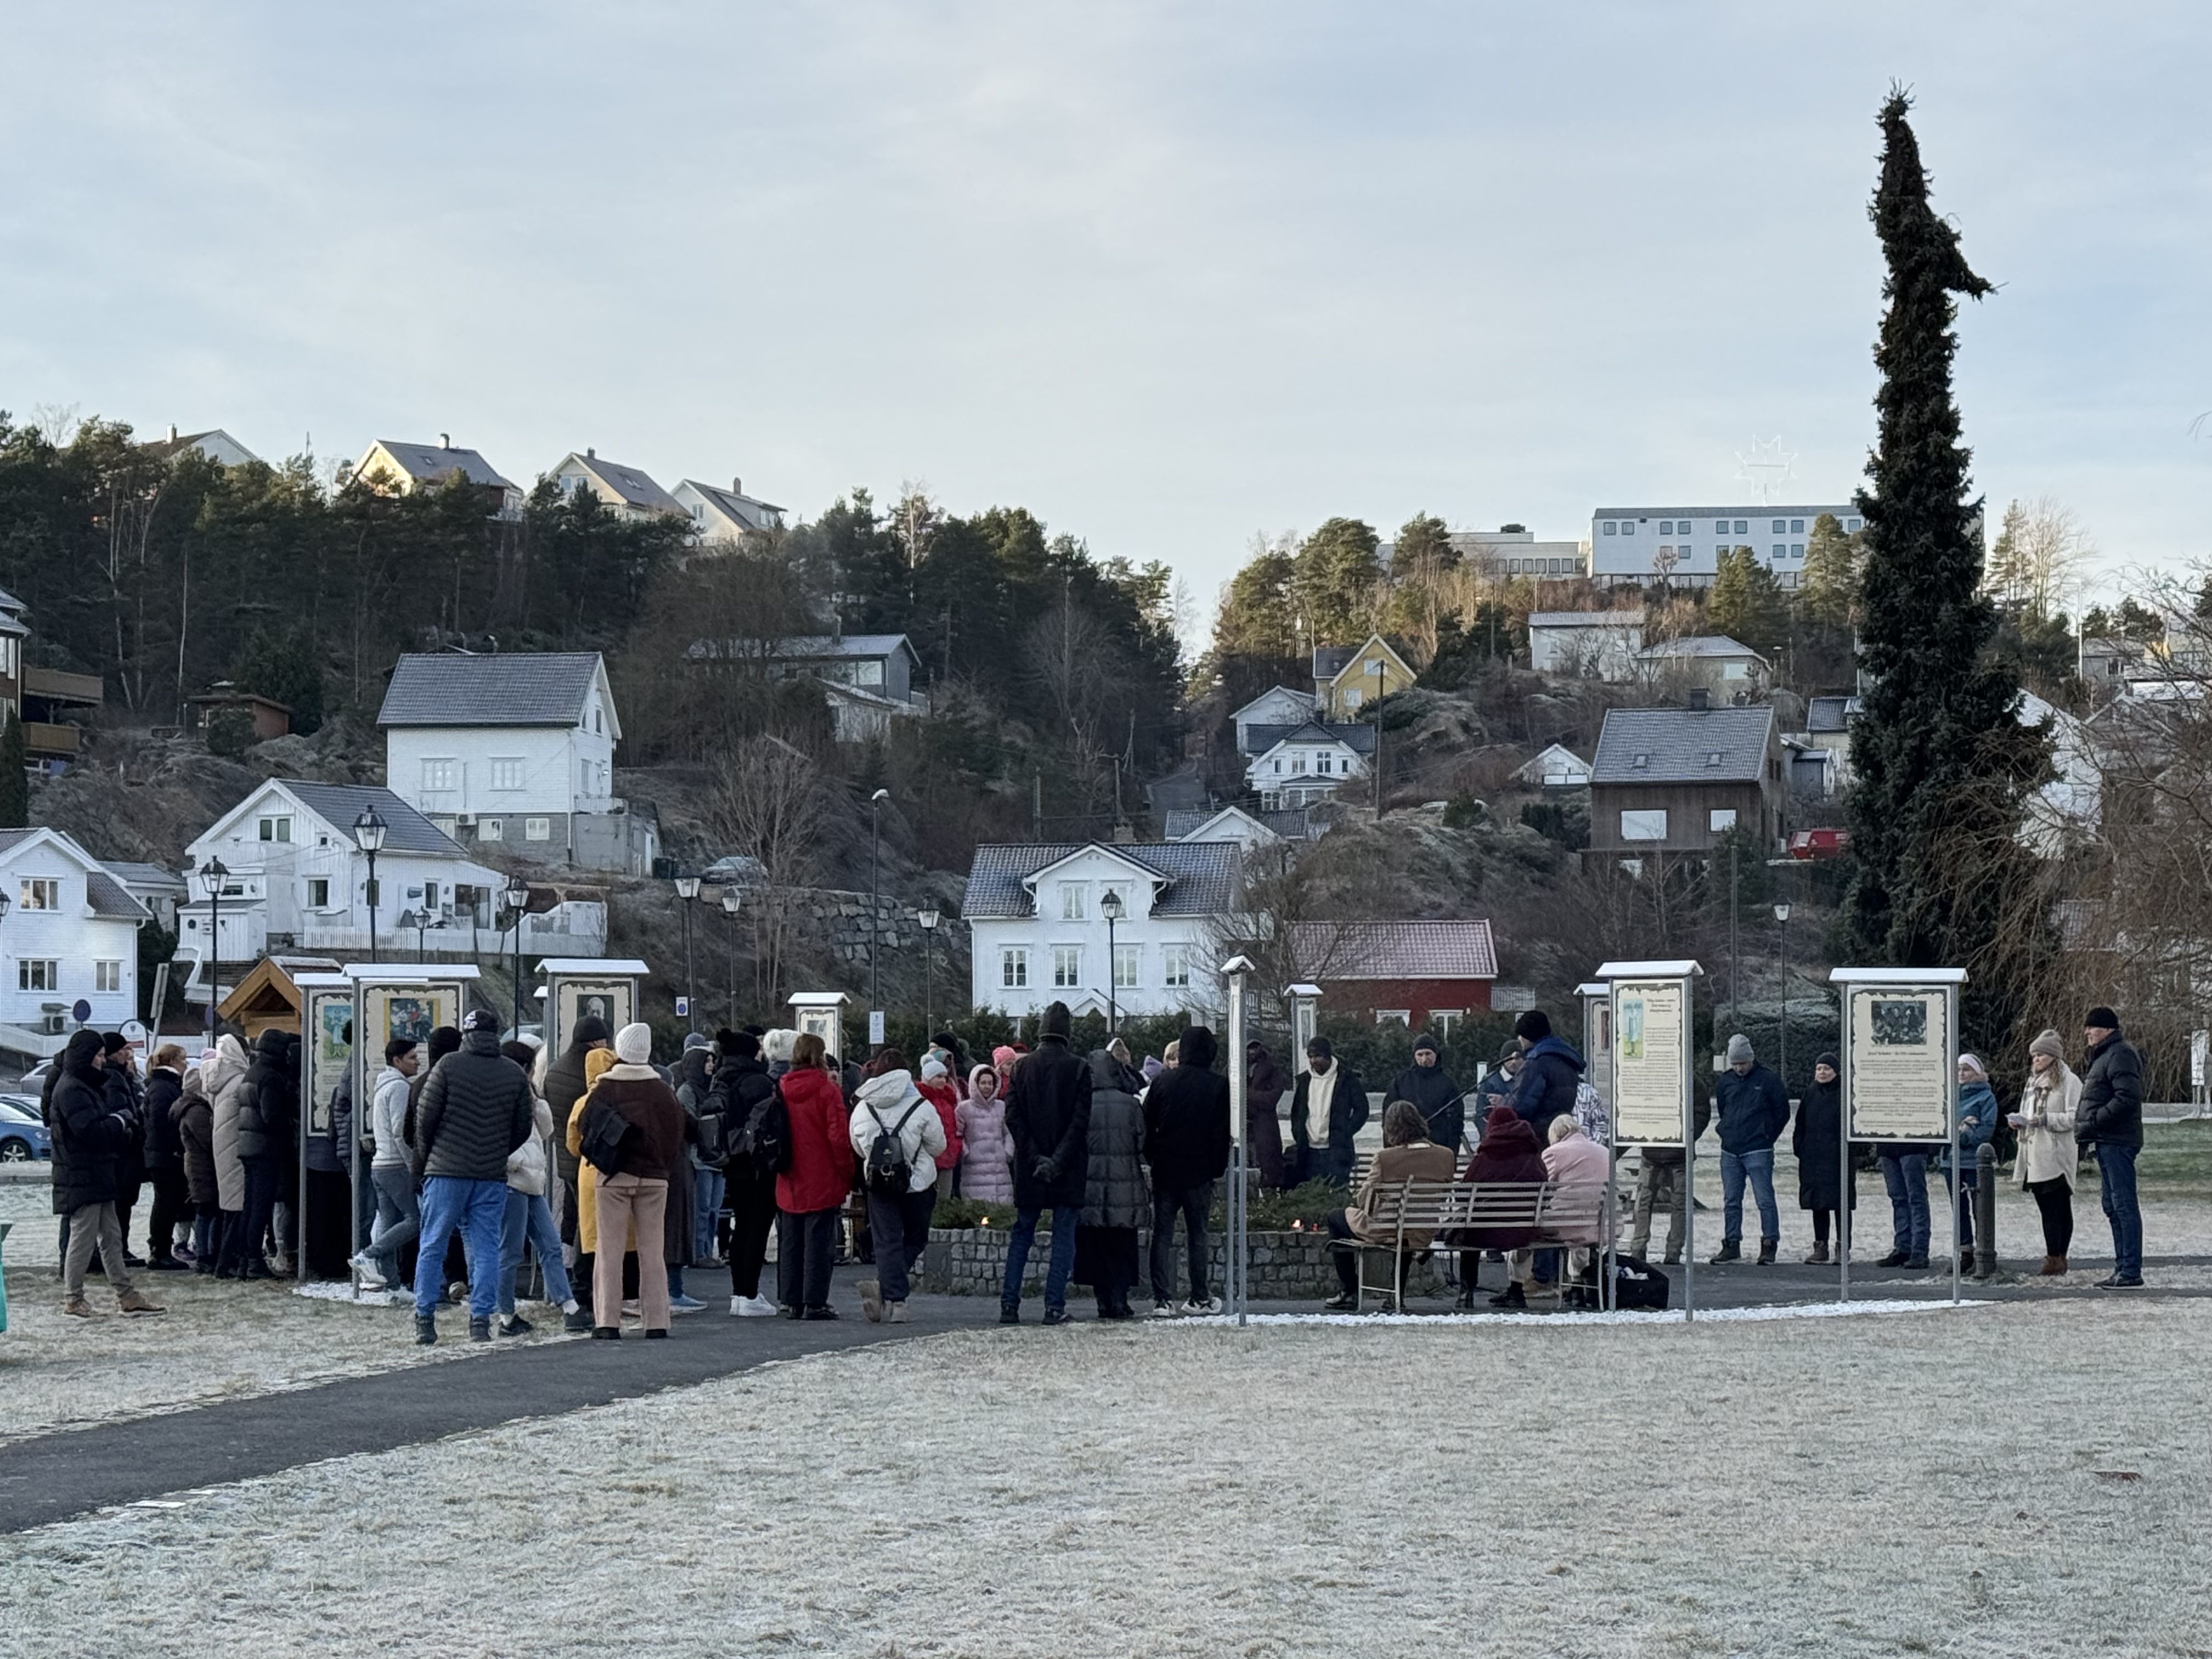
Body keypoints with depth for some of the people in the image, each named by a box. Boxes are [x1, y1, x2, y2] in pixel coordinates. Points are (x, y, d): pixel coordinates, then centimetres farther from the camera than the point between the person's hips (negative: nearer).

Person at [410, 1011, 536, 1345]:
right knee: (486, 1248, 6)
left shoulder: (449, 1065, -5)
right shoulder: (515, 1074, 6)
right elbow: (523, 1129, 10)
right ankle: (481, 1320, 1)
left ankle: (425, 1320, 4)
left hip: (447, 1171, -2)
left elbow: (425, 1117, -4)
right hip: (493, 1177, 2)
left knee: (432, 1247, 5)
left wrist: (424, 1158, 11)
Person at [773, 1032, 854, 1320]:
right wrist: (847, 1175, -5)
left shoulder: (781, 1088, 4)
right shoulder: (826, 1089, -10)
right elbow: (839, 1136, -13)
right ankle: (815, 1302, -4)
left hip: (789, 1184, 5)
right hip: (821, 1182, -5)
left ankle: (791, 1301, 12)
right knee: (819, 1242, -2)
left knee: (790, 1242, 11)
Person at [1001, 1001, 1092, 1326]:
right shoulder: (1078, 1069, -7)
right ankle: (1055, 1307, -2)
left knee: (1021, 1235, 12)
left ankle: (1009, 1304, 7)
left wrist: (1035, 1157, -4)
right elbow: (1081, 1121, -12)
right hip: (1068, 1173, -3)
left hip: (1029, 1168, 3)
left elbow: (1014, 1117, -3)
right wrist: (1058, 1161, -10)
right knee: (1064, 1237, 3)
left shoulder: (1023, 1067, 1)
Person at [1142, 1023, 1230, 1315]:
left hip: (1165, 1170, 1)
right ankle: (1200, 1298, 11)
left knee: (1162, 1234, 3)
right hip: (1199, 1171, -1)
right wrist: (1218, 1168, 5)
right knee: (1197, 1234, 8)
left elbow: (1148, 1126, 3)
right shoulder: (1219, 1086, -4)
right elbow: (1223, 1133, -3)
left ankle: (1162, 1299, -1)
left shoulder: (1164, 1082, -1)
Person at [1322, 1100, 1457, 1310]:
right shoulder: (1447, 1156, -6)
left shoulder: (1386, 1158, -20)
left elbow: (1364, 1200, -11)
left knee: (1334, 1219, 21)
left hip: (1386, 1231, -5)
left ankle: (1349, 1291, 22)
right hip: (1425, 1235, 5)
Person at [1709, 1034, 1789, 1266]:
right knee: (1731, 1201, 8)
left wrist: (1766, 1137, 4)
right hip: (1730, 1151, 5)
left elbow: (1782, 1113, 3)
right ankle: (1732, 1245, 15)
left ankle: (1769, 1245, -2)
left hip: (1758, 1152, -5)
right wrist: (1728, 1134, 14)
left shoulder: (1768, 1080, -3)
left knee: (1765, 1199, -6)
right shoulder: (1724, 1082, 10)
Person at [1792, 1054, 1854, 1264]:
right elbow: (1801, 1125, 16)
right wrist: (1799, 1149, 5)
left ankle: (1843, 1247, 4)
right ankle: (1820, 1247, 13)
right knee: (1818, 1203, 8)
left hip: (1838, 1158, -5)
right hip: (1813, 1158, 5)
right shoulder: (1811, 1095, 13)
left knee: (1840, 1203, -1)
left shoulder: (1844, 1094, -3)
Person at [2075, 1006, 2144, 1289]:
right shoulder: (2106, 1055, 22)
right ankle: (2123, 1269, 18)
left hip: (2117, 1143, -11)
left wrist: (2094, 1122, -20)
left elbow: (2127, 1097, -23)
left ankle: (2131, 1273, -12)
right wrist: (2089, 1128, 11)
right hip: (2107, 1142, 11)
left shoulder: (2120, 1055, -11)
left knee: (2124, 1205, -10)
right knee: (2114, 1207, 13)